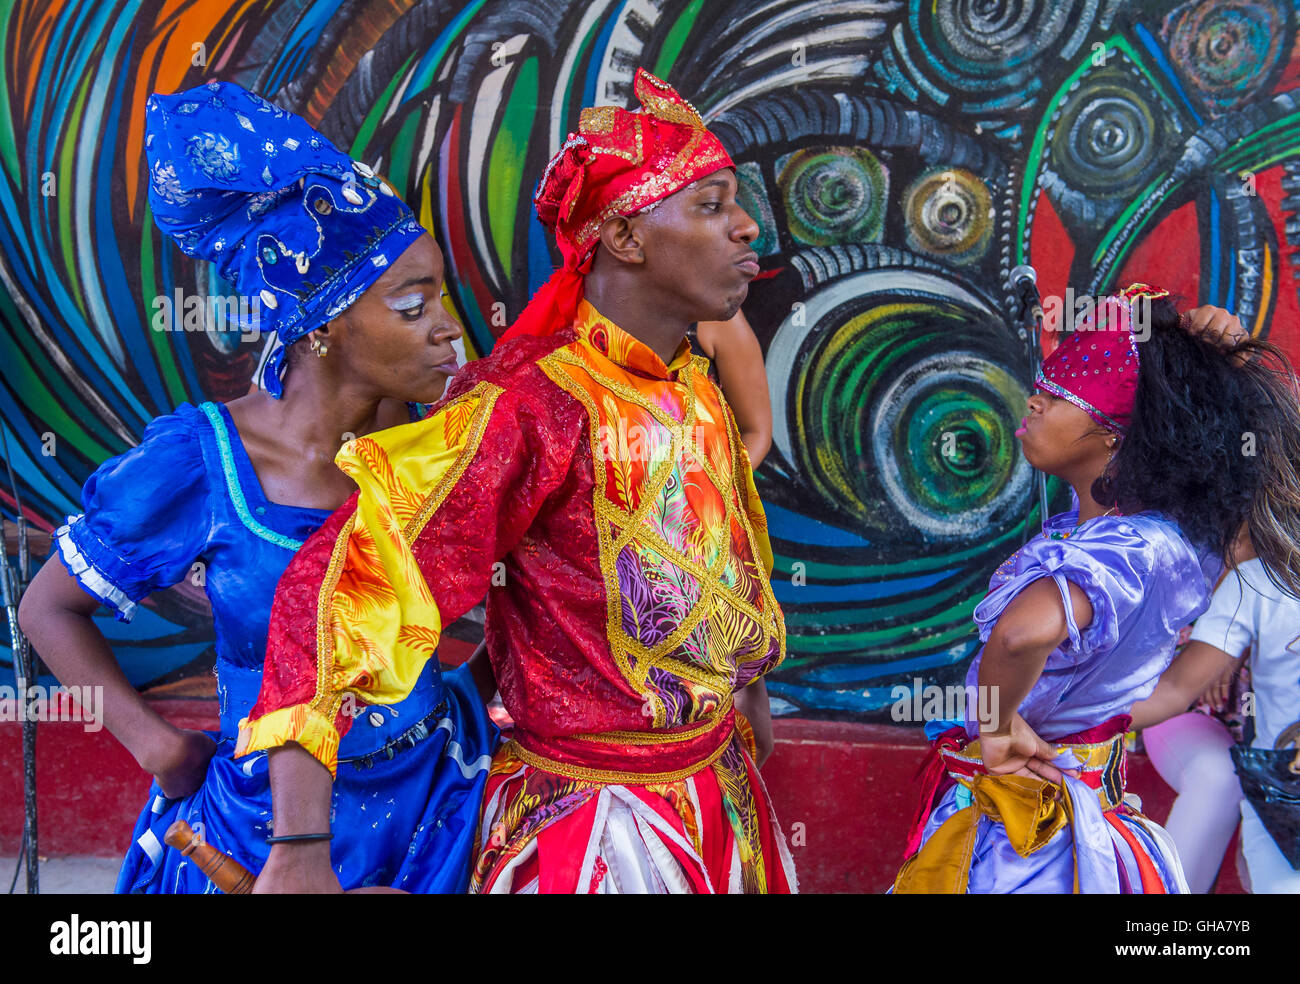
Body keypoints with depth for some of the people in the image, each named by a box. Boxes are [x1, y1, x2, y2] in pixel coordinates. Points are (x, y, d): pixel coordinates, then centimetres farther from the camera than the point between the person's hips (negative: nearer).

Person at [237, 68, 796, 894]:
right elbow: (334, 585, -31)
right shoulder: (533, 408, -25)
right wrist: (300, 848, -35)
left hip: (721, 788, 8)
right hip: (594, 819, -8)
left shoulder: (693, 393, -1)